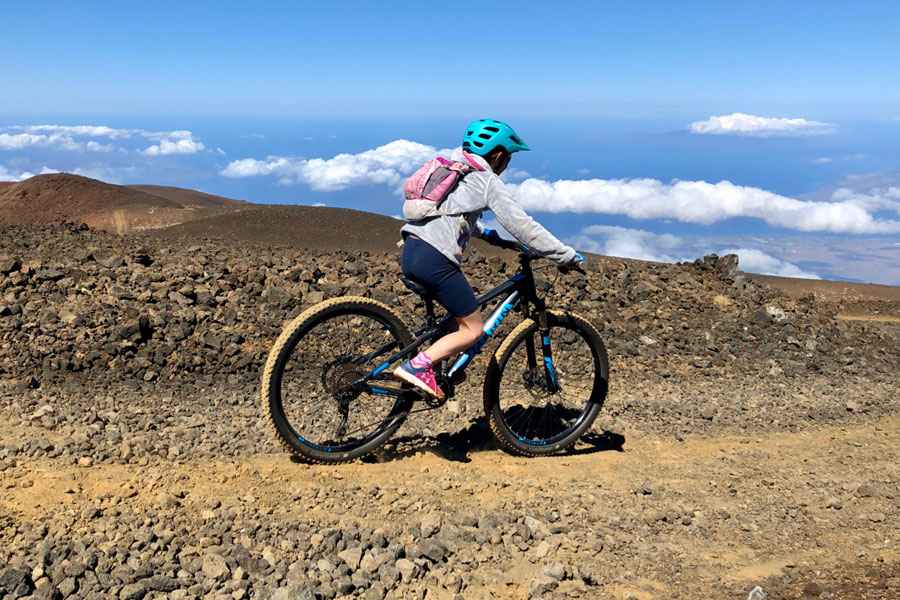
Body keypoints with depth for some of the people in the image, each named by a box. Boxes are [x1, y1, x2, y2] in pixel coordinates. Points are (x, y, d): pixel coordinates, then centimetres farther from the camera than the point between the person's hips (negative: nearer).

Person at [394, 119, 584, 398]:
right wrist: (568, 256, -2)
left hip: (410, 252, 9)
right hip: (435, 260, -9)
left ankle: (437, 367, 24)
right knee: (473, 330, 5)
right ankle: (416, 366, -7)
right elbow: (522, 226, -6)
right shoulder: (489, 182, -2)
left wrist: (483, 232, 46)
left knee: (461, 311, 26)